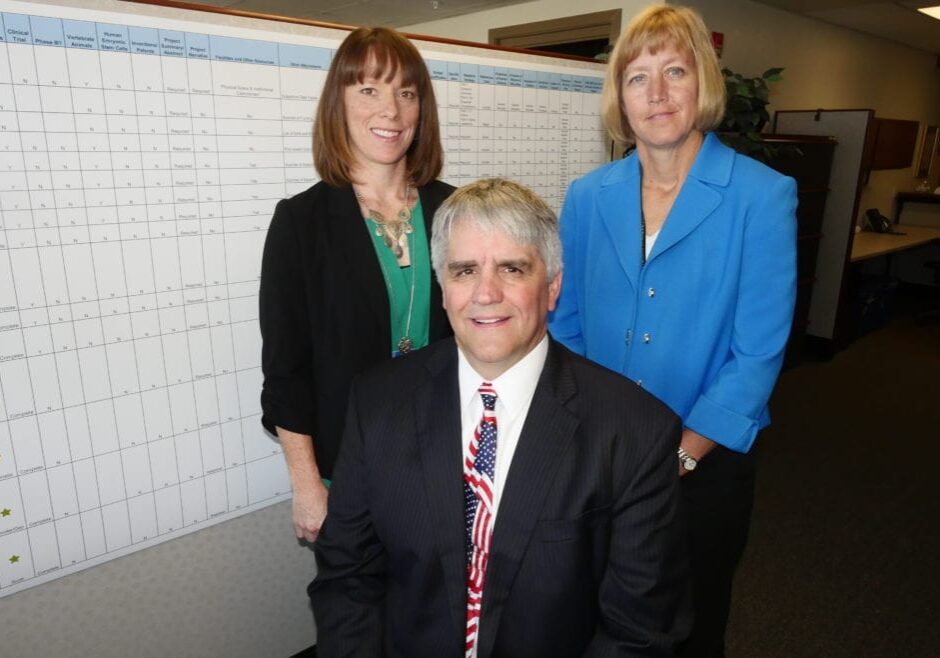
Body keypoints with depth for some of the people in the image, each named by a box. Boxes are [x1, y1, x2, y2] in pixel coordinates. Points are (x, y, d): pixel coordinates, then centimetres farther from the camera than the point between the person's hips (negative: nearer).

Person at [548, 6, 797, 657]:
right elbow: (566, 325, 3)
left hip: (706, 464, -2)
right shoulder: (587, 197, -1)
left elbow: (757, 353, -14)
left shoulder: (762, 196, -11)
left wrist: (678, 457, -15)